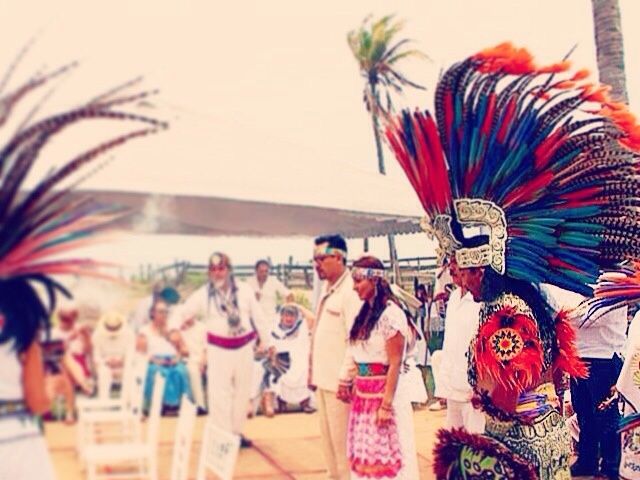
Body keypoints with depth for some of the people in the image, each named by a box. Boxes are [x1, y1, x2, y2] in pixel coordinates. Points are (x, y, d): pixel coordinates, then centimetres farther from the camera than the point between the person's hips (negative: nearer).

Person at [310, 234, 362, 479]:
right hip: (323, 376, 9)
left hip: (339, 380, -9)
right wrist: (314, 370, 14)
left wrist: (346, 378, -18)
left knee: (341, 440, 0)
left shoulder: (351, 290, -16)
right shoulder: (327, 287, 13)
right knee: (327, 437, 17)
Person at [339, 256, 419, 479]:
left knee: (386, 454, -1)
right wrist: (350, 385, 11)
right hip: (363, 394, 8)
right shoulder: (365, 312, 11)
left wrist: (386, 405, -17)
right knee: (366, 453, 11)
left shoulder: (390, 314, -13)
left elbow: (395, 364, -15)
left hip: (384, 392, -8)